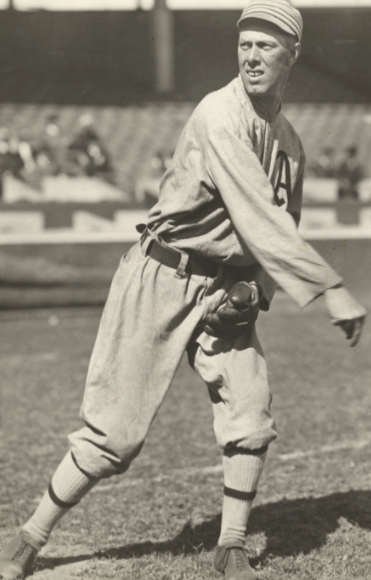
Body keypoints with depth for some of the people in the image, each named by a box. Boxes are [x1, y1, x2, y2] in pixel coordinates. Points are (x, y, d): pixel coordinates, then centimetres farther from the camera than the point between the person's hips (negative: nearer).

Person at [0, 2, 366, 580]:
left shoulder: (289, 142, 8)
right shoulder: (220, 116, -18)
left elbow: (281, 227, 18)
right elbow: (258, 218, -26)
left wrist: (257, 289, -3)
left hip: (226, 288, 7)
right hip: (163, 277, -6)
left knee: (251, 410, -8)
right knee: (116, 430, -4)